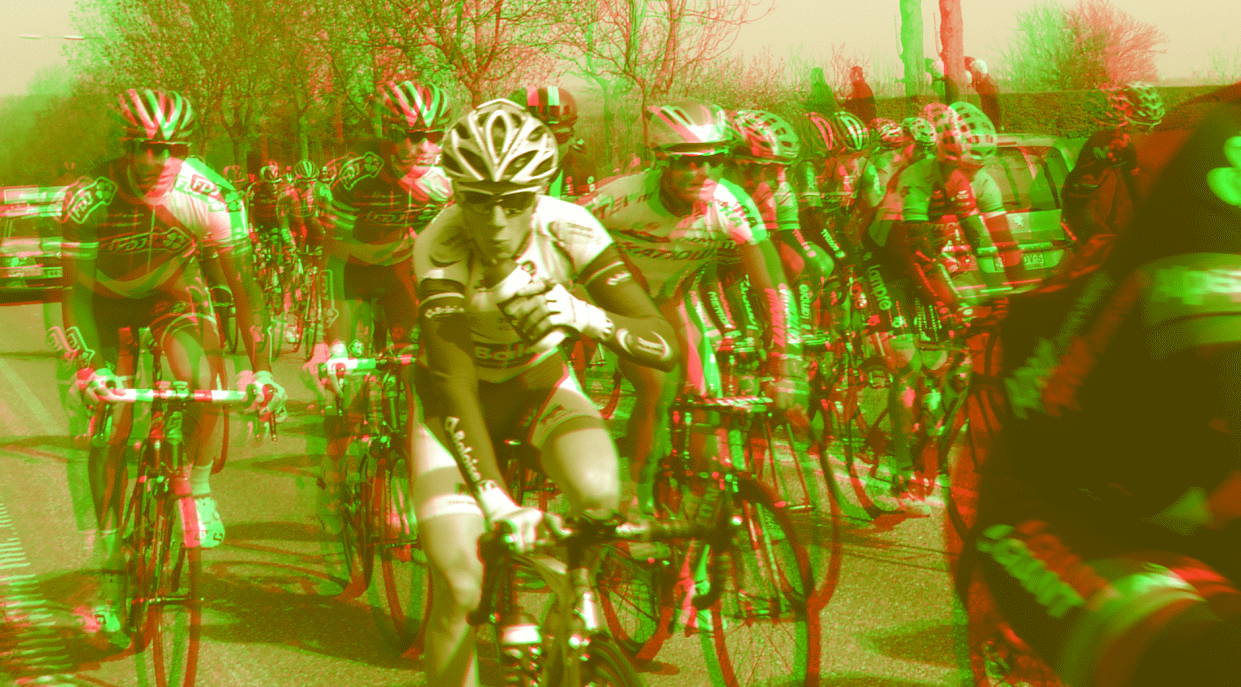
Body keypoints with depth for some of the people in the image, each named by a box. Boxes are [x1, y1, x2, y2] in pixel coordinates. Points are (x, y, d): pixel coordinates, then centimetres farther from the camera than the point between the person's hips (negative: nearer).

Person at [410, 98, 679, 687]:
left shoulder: (568, 230, -25)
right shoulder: (439, 247, -30)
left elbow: (664, 346, -28)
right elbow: (454, 384, -37)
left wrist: (585, 316, -47)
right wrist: (495, 500, -49)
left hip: (540, 385, 2)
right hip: (461, 400, -1)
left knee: (597, 490, -31)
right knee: (457, 586, -17)